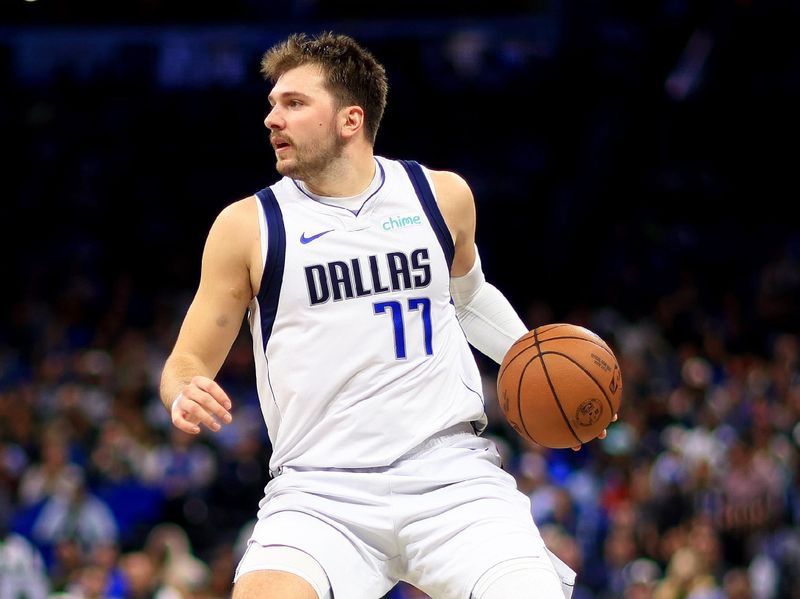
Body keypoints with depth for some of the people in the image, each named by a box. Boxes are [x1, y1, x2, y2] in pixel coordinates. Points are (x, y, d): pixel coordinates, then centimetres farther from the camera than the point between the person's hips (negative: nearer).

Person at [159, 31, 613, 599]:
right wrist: (185, 394, -14)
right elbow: (189, 360, 10)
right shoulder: (247, 226, 4)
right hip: (320, 491, -2)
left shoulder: (443, 195, 10)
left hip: (449, 472, 2)